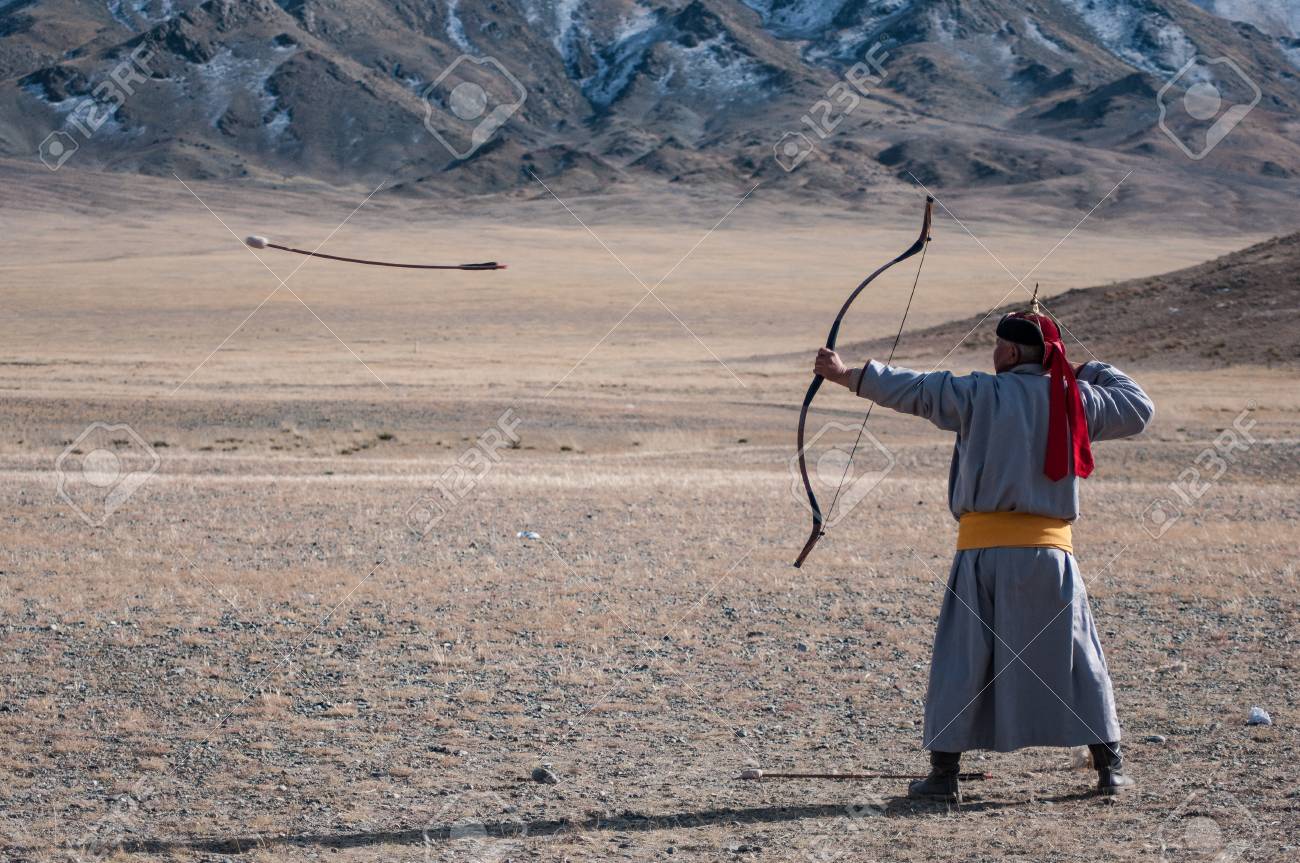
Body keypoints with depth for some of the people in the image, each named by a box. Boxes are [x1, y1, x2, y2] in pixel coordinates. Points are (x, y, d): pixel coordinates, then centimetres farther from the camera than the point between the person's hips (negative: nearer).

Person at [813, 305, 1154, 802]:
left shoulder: (980, 395, -2)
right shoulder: (1076, 400, 5)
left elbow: (912, 389, 0)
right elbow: (1138, 408, 17)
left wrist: (846, 375, 10)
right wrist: (1090, 371, 23)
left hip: (984, 550, -2)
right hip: (1049, 551, 2)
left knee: (962, 660, 6)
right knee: (1075, 658, 9)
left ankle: (944, 774, 6)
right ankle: (1110, 768, 11)